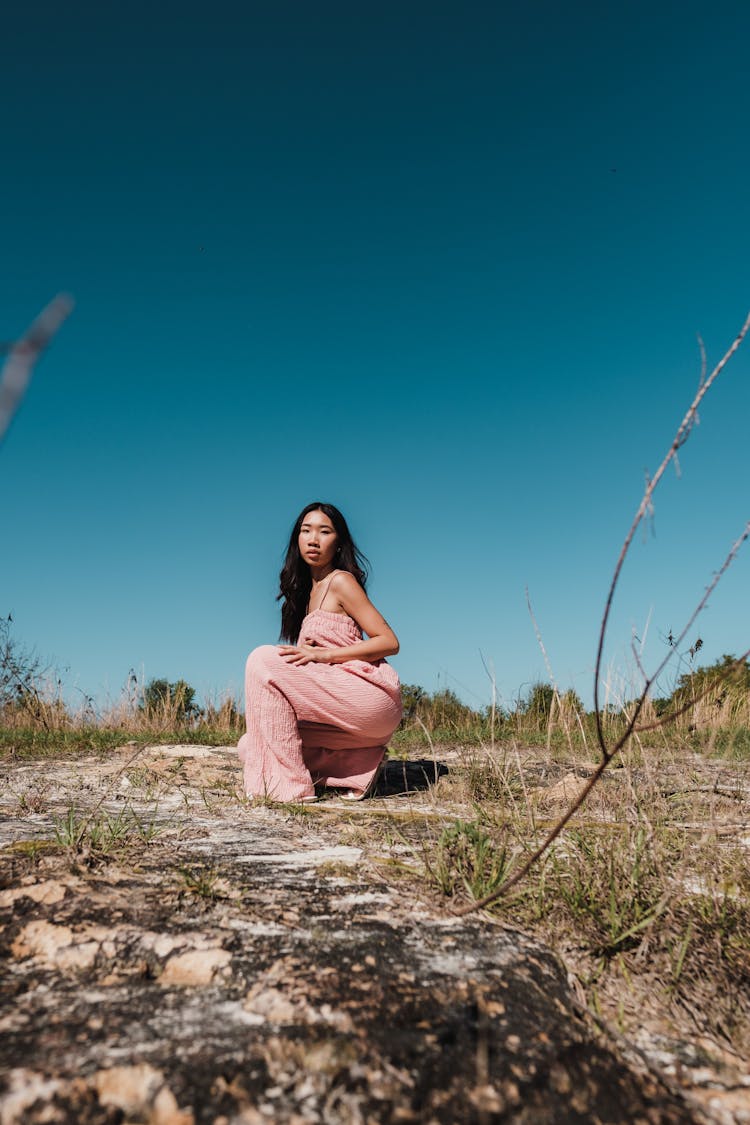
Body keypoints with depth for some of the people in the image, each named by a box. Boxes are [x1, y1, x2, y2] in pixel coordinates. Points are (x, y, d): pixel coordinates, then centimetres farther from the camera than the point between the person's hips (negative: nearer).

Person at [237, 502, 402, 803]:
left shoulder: (341, 581, -5)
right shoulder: (307, 589, 18)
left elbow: (389, 642, -11)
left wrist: (323, 654, -19)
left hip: (373, 695, -8)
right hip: (339, 697, 8)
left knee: (263, 659, -20)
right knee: (250, 746, 0)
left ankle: (288, 784, -17)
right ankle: (357, 761, 4)